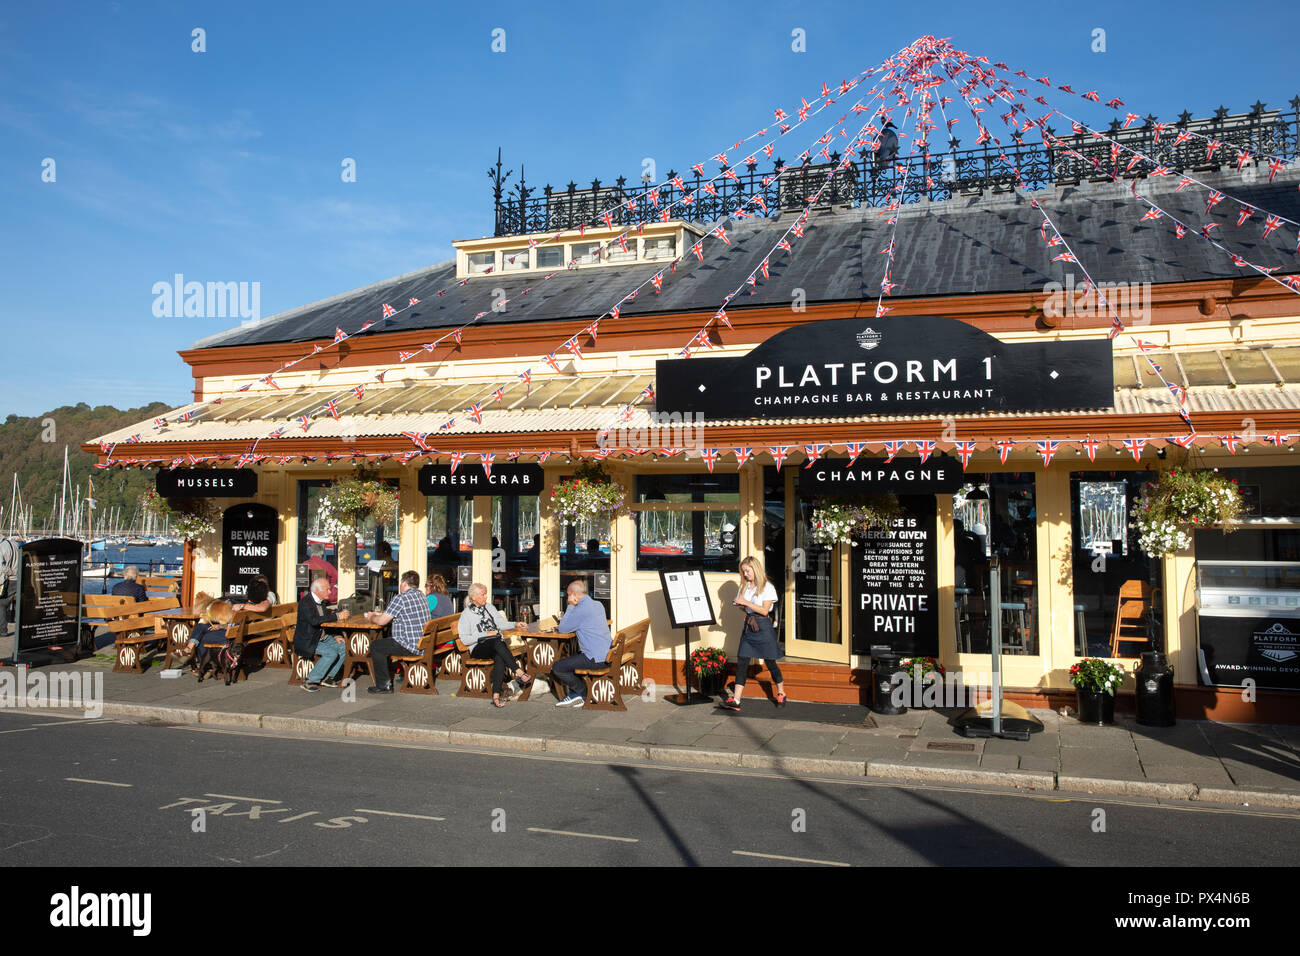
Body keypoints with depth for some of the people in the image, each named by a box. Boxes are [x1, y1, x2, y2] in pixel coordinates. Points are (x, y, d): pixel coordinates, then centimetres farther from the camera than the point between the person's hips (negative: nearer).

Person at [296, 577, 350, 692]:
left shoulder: (321, 601, 8)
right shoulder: (305, 602, -19)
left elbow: (326, 621, 15)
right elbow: (314, 620, -33)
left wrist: (335, 636, -1)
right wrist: (337, 616, -30)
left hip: (321, 637, 9)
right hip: (307, 641, -9)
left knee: (344, 647, -4)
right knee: (331, 653, -25)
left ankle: (328, 678, 4)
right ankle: (309, 681, -14)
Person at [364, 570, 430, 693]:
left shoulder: (400, 598, -15)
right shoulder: (421, 596, 13)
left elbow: (382, 621, -10)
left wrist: (371, 617, 11)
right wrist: (381, 614, 26)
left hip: (411, 647, -9)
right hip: (423, 644, 9)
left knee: (375, 646, 6)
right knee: (386, 641, 28)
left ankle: (383, 685, 7)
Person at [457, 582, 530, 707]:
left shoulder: (489, 607, 18)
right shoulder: (466, 614, 3)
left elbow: (501, 623, 19)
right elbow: (465, 640, -4)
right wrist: (486, 635, -9)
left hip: (497, 645, 3)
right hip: (478, 649, -3)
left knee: (500, 658, -33)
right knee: (497, 640, -36)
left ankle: (496, 695, -42)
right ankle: (518, 672, -39)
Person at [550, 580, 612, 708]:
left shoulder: (581, 609, -17)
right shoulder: (598, 605, 12)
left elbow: (563, 628, -9)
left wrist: (571, 606, -4)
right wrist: (565, 621, 18)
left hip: (595, 659, -10)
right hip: (606, 653, 10)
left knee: (557, 668, -4)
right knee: (568, 660, 26)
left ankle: (585, 695, 10)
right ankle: (574, 695, 23)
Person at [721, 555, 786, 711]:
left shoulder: (767, 587, -8)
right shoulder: (744, 586, 11)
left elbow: (764, 610, -15)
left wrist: (745, 602, -17)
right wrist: (739, 605, -2)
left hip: (763, 626, -5)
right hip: (749, 625, 5)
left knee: (770, 662, 4)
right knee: (742, 661, -4)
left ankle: (781, 693, 25)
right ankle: (736, 699, -8)